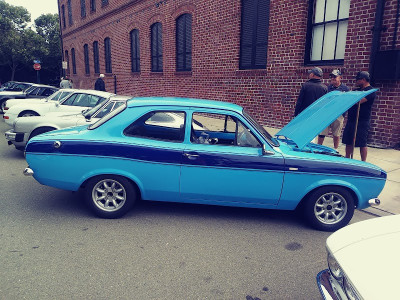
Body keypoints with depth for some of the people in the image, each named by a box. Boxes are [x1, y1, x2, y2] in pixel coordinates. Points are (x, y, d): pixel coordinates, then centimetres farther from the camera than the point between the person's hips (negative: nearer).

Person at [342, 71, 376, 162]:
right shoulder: (357, 90, 18)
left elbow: (358, 101, -24)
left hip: (362, 121, -8)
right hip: (351, 120, 8)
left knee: (362, 144, -2)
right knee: (348, 142, 12)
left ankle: (363, 162, 7)